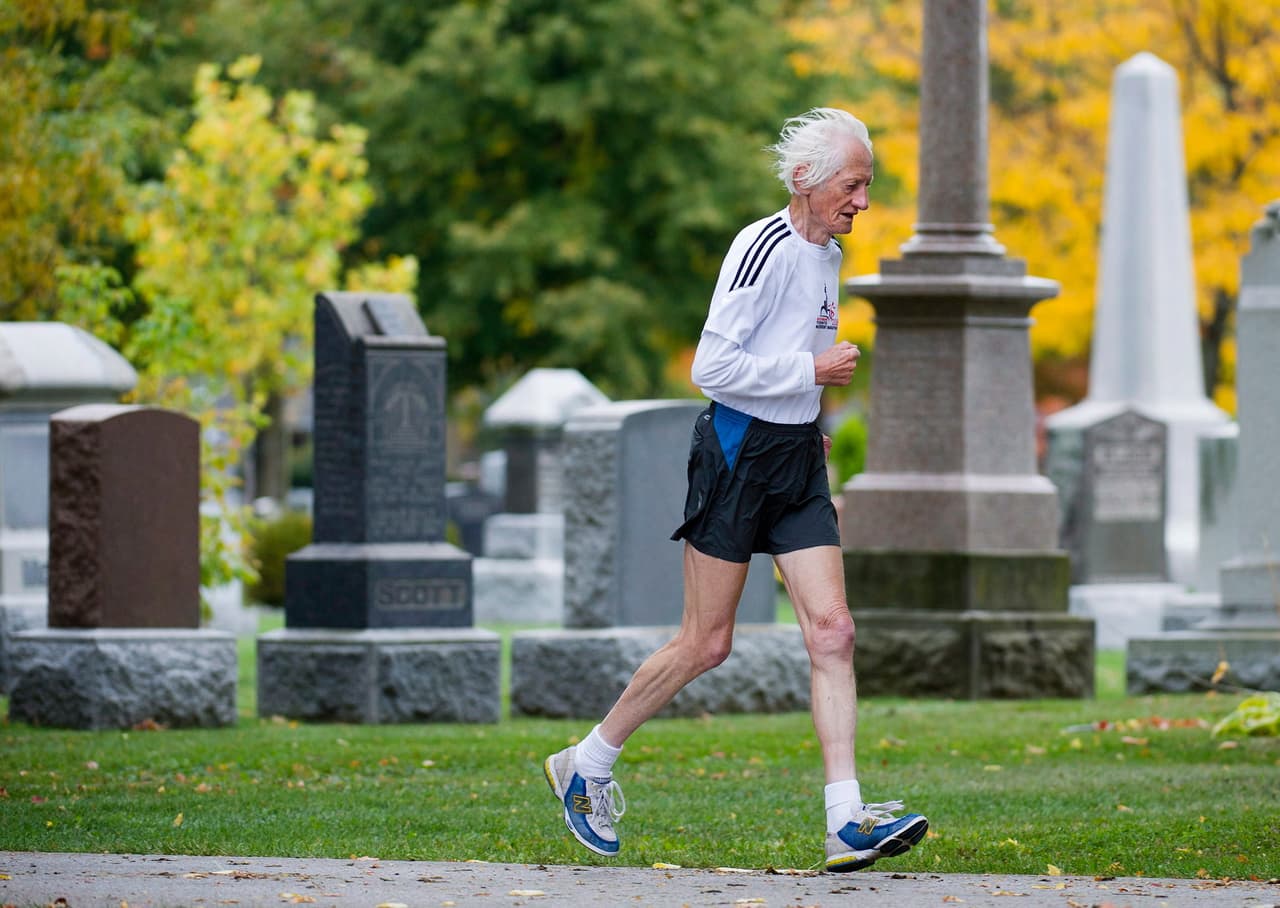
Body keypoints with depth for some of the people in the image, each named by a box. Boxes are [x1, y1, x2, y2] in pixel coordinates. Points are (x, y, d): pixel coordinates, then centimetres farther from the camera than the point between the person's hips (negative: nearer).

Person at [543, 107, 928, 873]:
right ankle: (588, 765, 18)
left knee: (833, 630, -5)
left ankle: (848, 822, -10)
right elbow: (713, 366, -20)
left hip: (797, 462, 8)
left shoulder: (826, 255, 11)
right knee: (707, 644, -1)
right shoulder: (764, 249, -16)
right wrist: (812, 370, -17)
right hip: (738, 454, -8)